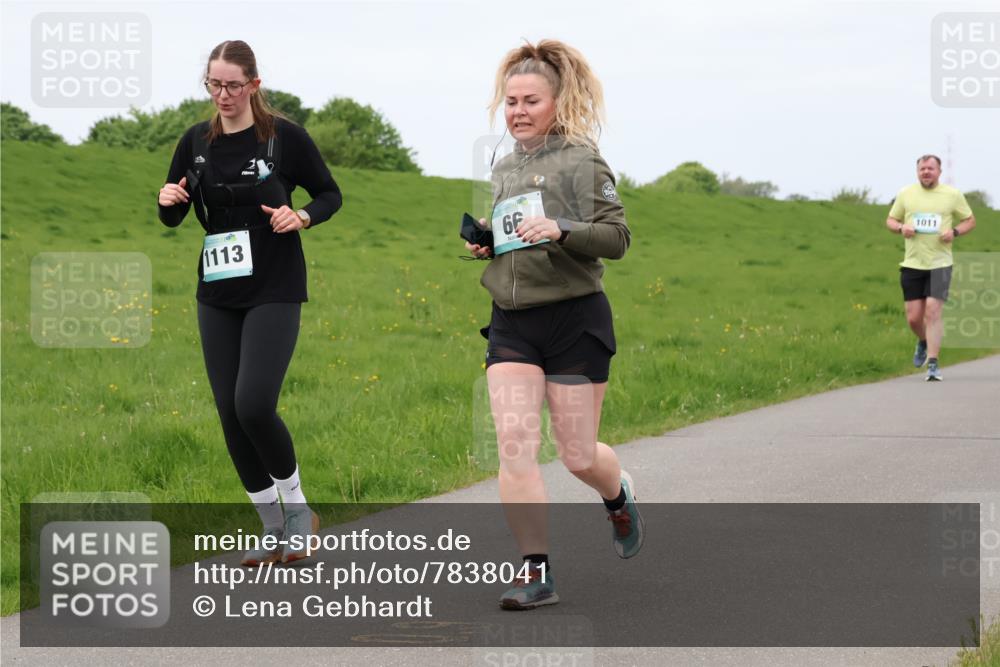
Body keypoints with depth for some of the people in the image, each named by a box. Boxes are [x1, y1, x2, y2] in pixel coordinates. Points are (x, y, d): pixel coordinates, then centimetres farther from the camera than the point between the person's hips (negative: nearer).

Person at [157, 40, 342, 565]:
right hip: (217, 295, 5)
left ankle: (298, 508, 6)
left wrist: (301, 217, -15)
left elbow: (329, 194, 5)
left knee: (253, 406, -18)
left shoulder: (285, 137, -6)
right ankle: (272, 530, 16)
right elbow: (173, 219, 14)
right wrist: (168, 200, -9)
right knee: (229, 413, 2)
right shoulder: (197, 142, 6)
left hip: (274, 291, -5)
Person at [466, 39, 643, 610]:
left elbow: (617, 237, -11)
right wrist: (483, 244, 6)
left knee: (578, 455, 3)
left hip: (574, 319, -5)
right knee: (515, 444, -12)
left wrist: (561, 231, -26)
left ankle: (620, 495, 39)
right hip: (512, 324, 5)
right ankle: (537, 573, -9)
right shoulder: (504, 170, 14)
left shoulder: (580, 160, -5)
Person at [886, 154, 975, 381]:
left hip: (940, 263, -2)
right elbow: (890, 220, 15)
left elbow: (970, 220, 11)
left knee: (933, 312, -14)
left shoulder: (953, 195, 2)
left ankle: (933, 364, -10)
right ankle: (924, 342, 36)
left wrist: (955, 232, -9)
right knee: (914, 317, 2)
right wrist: (901, 228, -8)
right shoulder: (905, 194, 6)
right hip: (912, 263, 2)